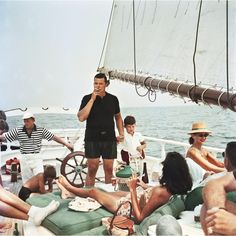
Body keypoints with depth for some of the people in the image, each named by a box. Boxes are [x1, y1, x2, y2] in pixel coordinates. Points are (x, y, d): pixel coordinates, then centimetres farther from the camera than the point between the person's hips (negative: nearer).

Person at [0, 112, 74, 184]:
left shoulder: (41, 130, -1)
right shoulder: (18, 131, 0)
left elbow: (54, 137, 0)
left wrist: (66, 144, -4)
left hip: (36, 158, -1)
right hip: (24, 159, 1)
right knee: (27, 182, 9)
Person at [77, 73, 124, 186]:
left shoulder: (113, 99, 8)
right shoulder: (87, 98, 1)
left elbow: (118, 117, 20)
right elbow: (81, 118, -12)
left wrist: (121, 133, 8)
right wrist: (92, 99, -13)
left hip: (109, 139, 2)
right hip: (92, 139, -2)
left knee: (109, 169, 5)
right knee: (92, 170, 2)